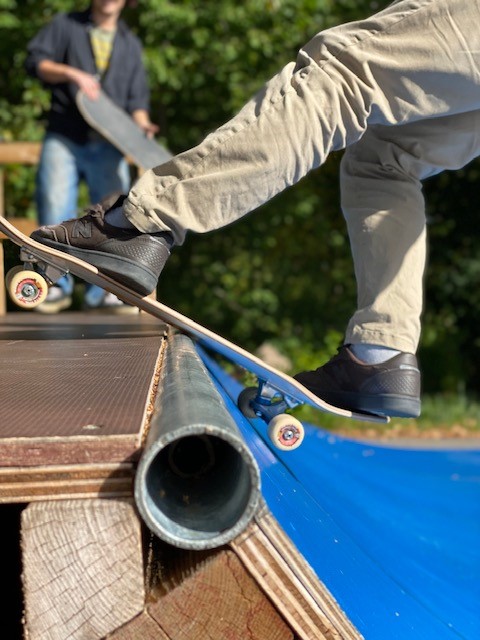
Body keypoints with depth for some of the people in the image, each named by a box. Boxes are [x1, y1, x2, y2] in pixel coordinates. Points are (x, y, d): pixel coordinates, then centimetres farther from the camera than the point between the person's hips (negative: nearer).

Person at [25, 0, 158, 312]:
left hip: (107, 146, 2)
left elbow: (137, 99, 15)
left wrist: (141, 123, -5)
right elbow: (36, 60, 1)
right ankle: (58, 286, 1)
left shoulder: (131, 44, 19)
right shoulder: (66, 25, 12)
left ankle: (102, 291, 4)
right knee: (55, 206, -11)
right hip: (63, 139, -2)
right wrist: (71, 73, -15)